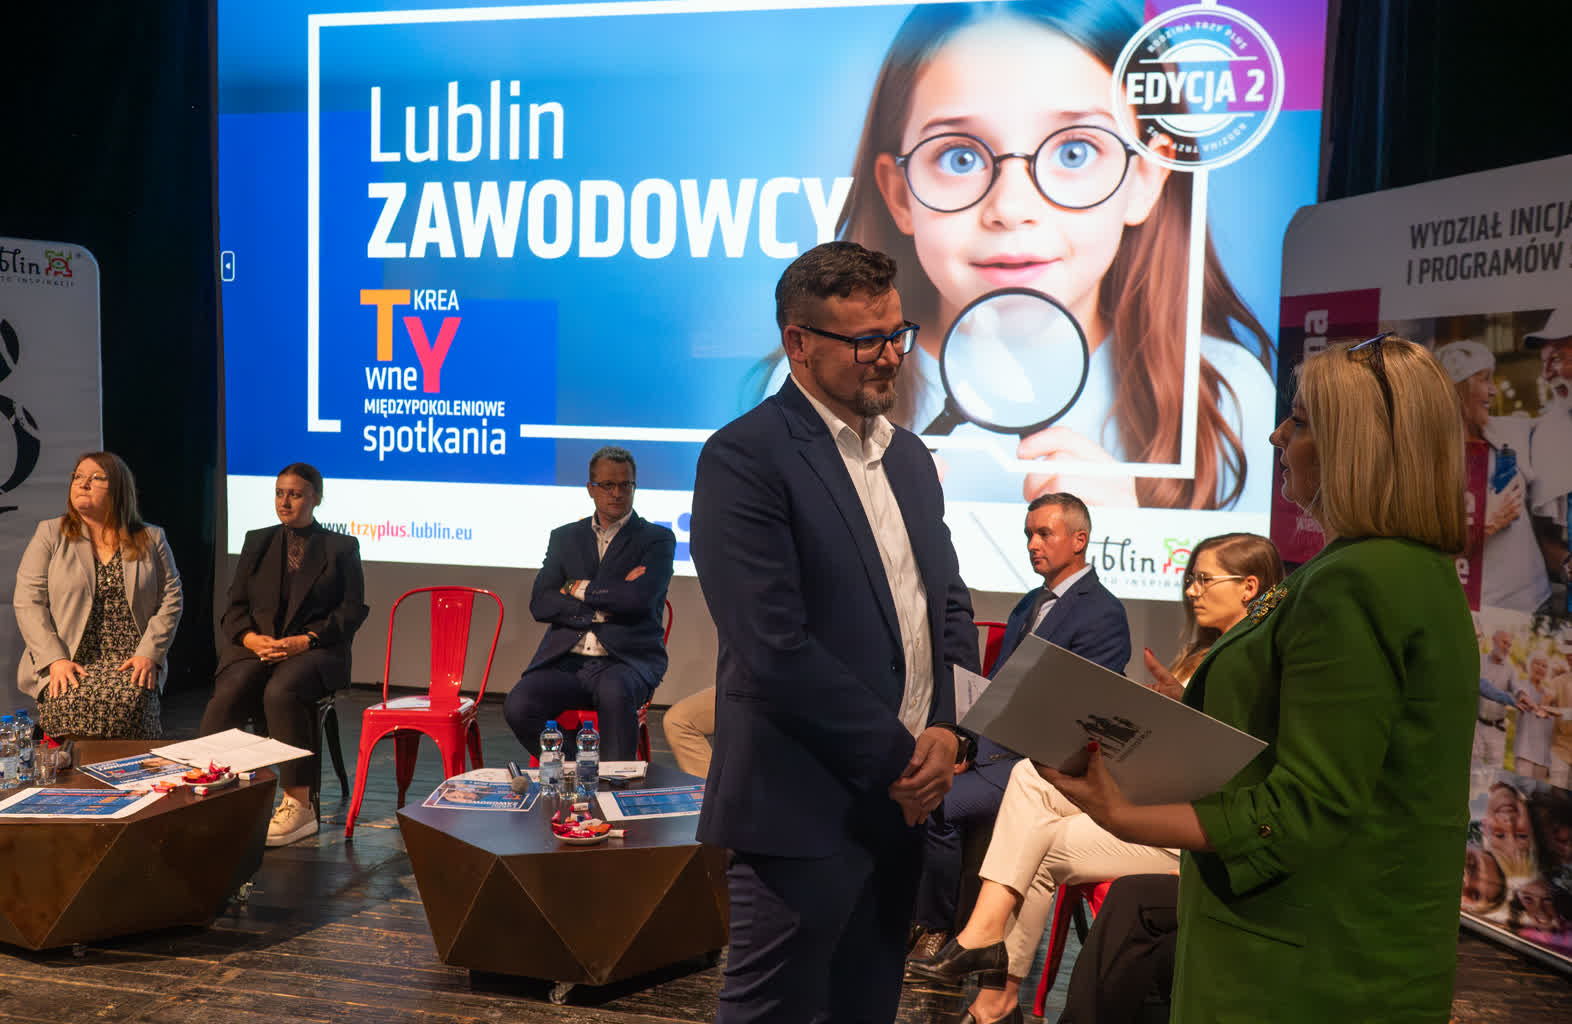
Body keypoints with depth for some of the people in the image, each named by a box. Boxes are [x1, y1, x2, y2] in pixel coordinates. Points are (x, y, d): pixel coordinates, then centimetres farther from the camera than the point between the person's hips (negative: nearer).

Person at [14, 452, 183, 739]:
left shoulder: (151, 539, 11)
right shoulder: (49, 534, 9)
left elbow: (172, 600, 6)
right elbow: (28, 602, 2)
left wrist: (148, 654, -8)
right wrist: (55, 659, -11)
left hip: (131, 662, 0)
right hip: (67, 662, 0)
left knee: (128, 704, -31)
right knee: (67, 704, -31)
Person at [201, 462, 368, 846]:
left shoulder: (341, 547, 10)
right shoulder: (257, 542, 20)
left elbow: (352, 611, 2)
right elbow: (234, 606, 14)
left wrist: (305, 641, -14)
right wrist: (251, 638, -9)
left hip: (316, 650, -3)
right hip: (256, 647, 3)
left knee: (282, 692, -35)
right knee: (227, 696, -30)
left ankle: (299, 804, -31)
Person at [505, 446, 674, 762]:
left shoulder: (657, 539, 6)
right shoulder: (565, 537, 17)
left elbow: (639, 599, -12)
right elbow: (540, 604, 4)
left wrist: (578, 588, -1)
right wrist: (603, 607, -7)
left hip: (624, 660, -3)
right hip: (565, 661, 3)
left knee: (615, 692, -38)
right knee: (517, 706, -25)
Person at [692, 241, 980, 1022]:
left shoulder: (907, 453, 12)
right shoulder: (744, 458, -14)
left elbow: (950, 604, 15)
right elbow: (775, 650, -20)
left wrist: (948, 732, -1)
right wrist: (898, 756, -14)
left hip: (902, 802, 7)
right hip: (805, 811, -7)